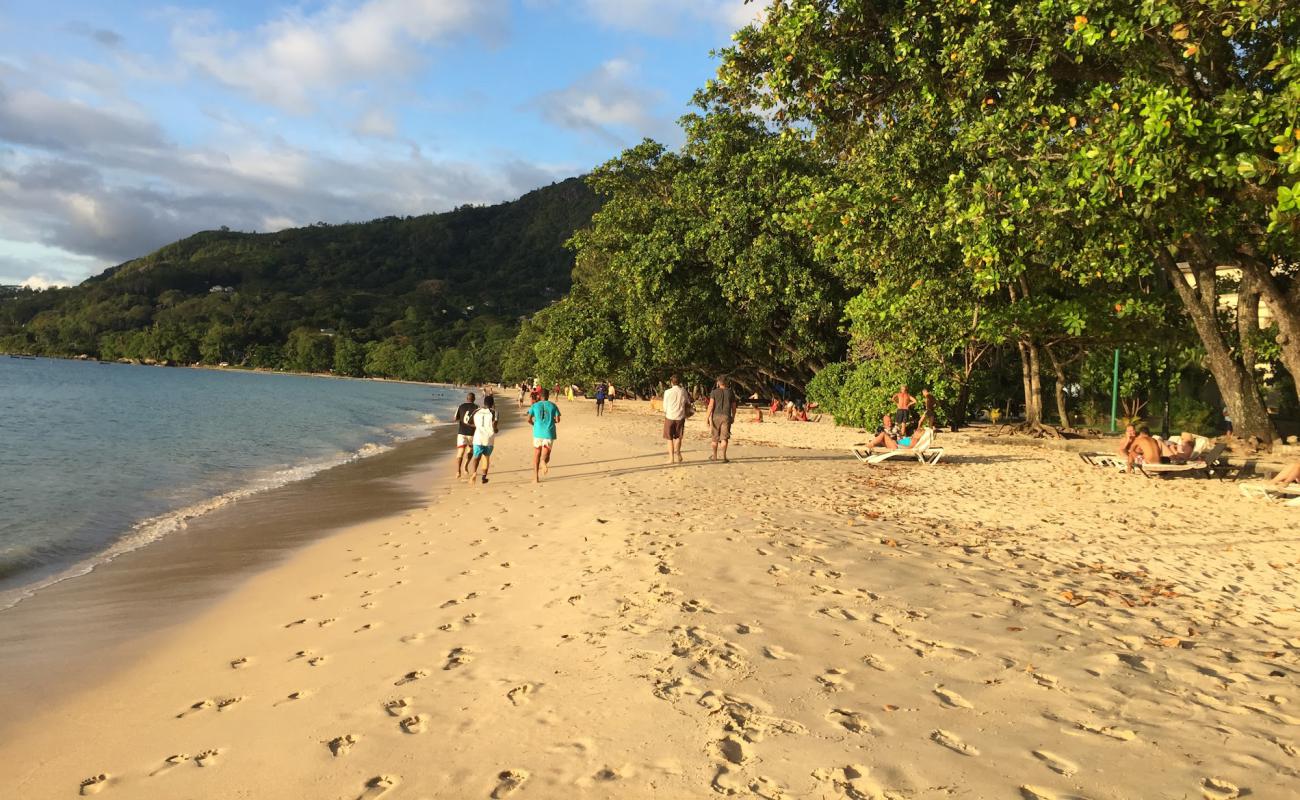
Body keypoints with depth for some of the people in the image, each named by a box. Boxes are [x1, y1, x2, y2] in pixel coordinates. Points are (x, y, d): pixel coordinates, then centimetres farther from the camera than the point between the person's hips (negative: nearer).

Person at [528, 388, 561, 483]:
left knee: (536, 455, 10)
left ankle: (536, 477, 4)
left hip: (538, 432, 0)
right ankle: (543, 461, -31)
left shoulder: (534, 405, 5)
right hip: (549, 433, 0)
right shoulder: (553, 406, 4)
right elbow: (557, 419, -2)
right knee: (546, 454, 6)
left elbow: (529, 419, -2)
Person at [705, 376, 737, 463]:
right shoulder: (731, 393, 6)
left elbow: (711, 405, -9)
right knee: (724, 438, -2)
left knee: (715, 437, 12)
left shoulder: (714, 392, -1)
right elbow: (733, 407, 10)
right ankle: (724, 457, -13)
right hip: (726, 416, 1)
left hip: (716, 416, -1)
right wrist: (733, 417, 24)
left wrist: (708, 417, -8)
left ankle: (715, 456, 24)